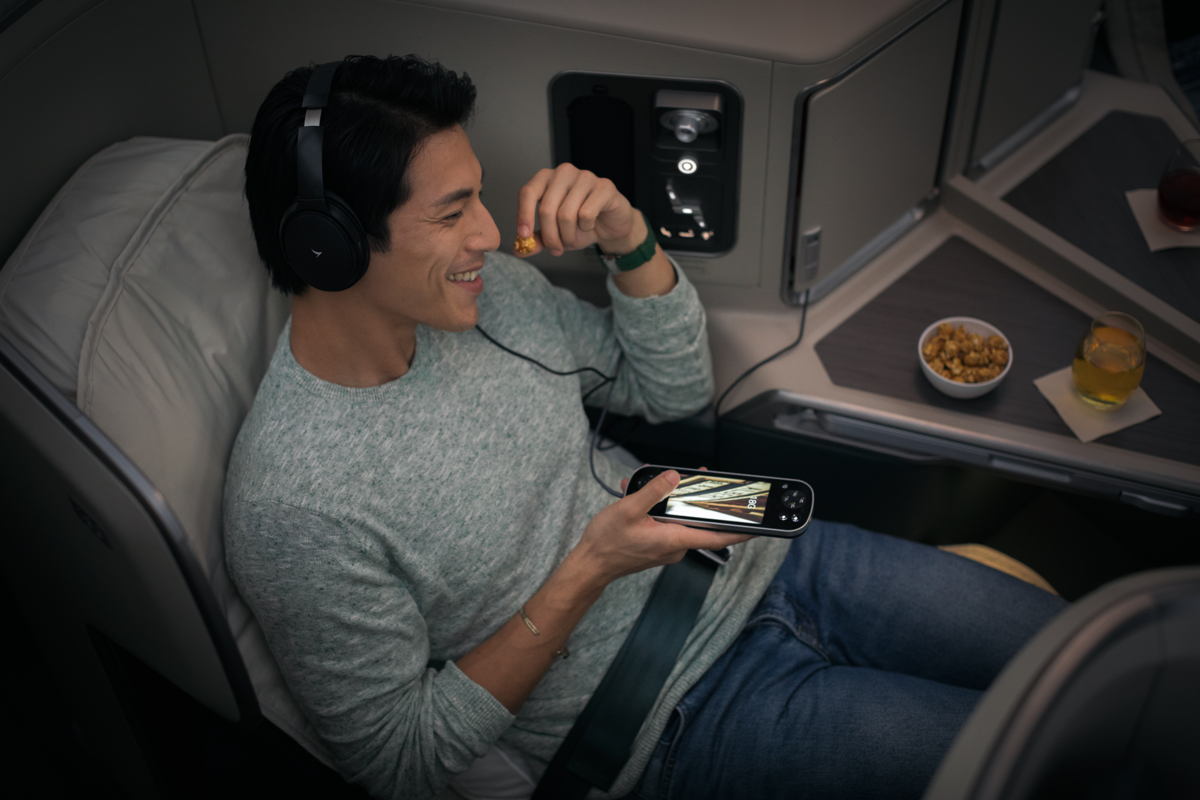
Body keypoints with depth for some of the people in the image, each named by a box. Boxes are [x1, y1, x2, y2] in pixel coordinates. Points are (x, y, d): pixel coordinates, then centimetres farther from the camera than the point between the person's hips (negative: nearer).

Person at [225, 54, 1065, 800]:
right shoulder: (294, 504, -25)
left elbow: (678, 387, 5)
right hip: (679, 717, -5)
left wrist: (628, 236, -14)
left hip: (750, 562, 6)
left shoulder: (482, 287, -7)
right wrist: (589, 570, -24)